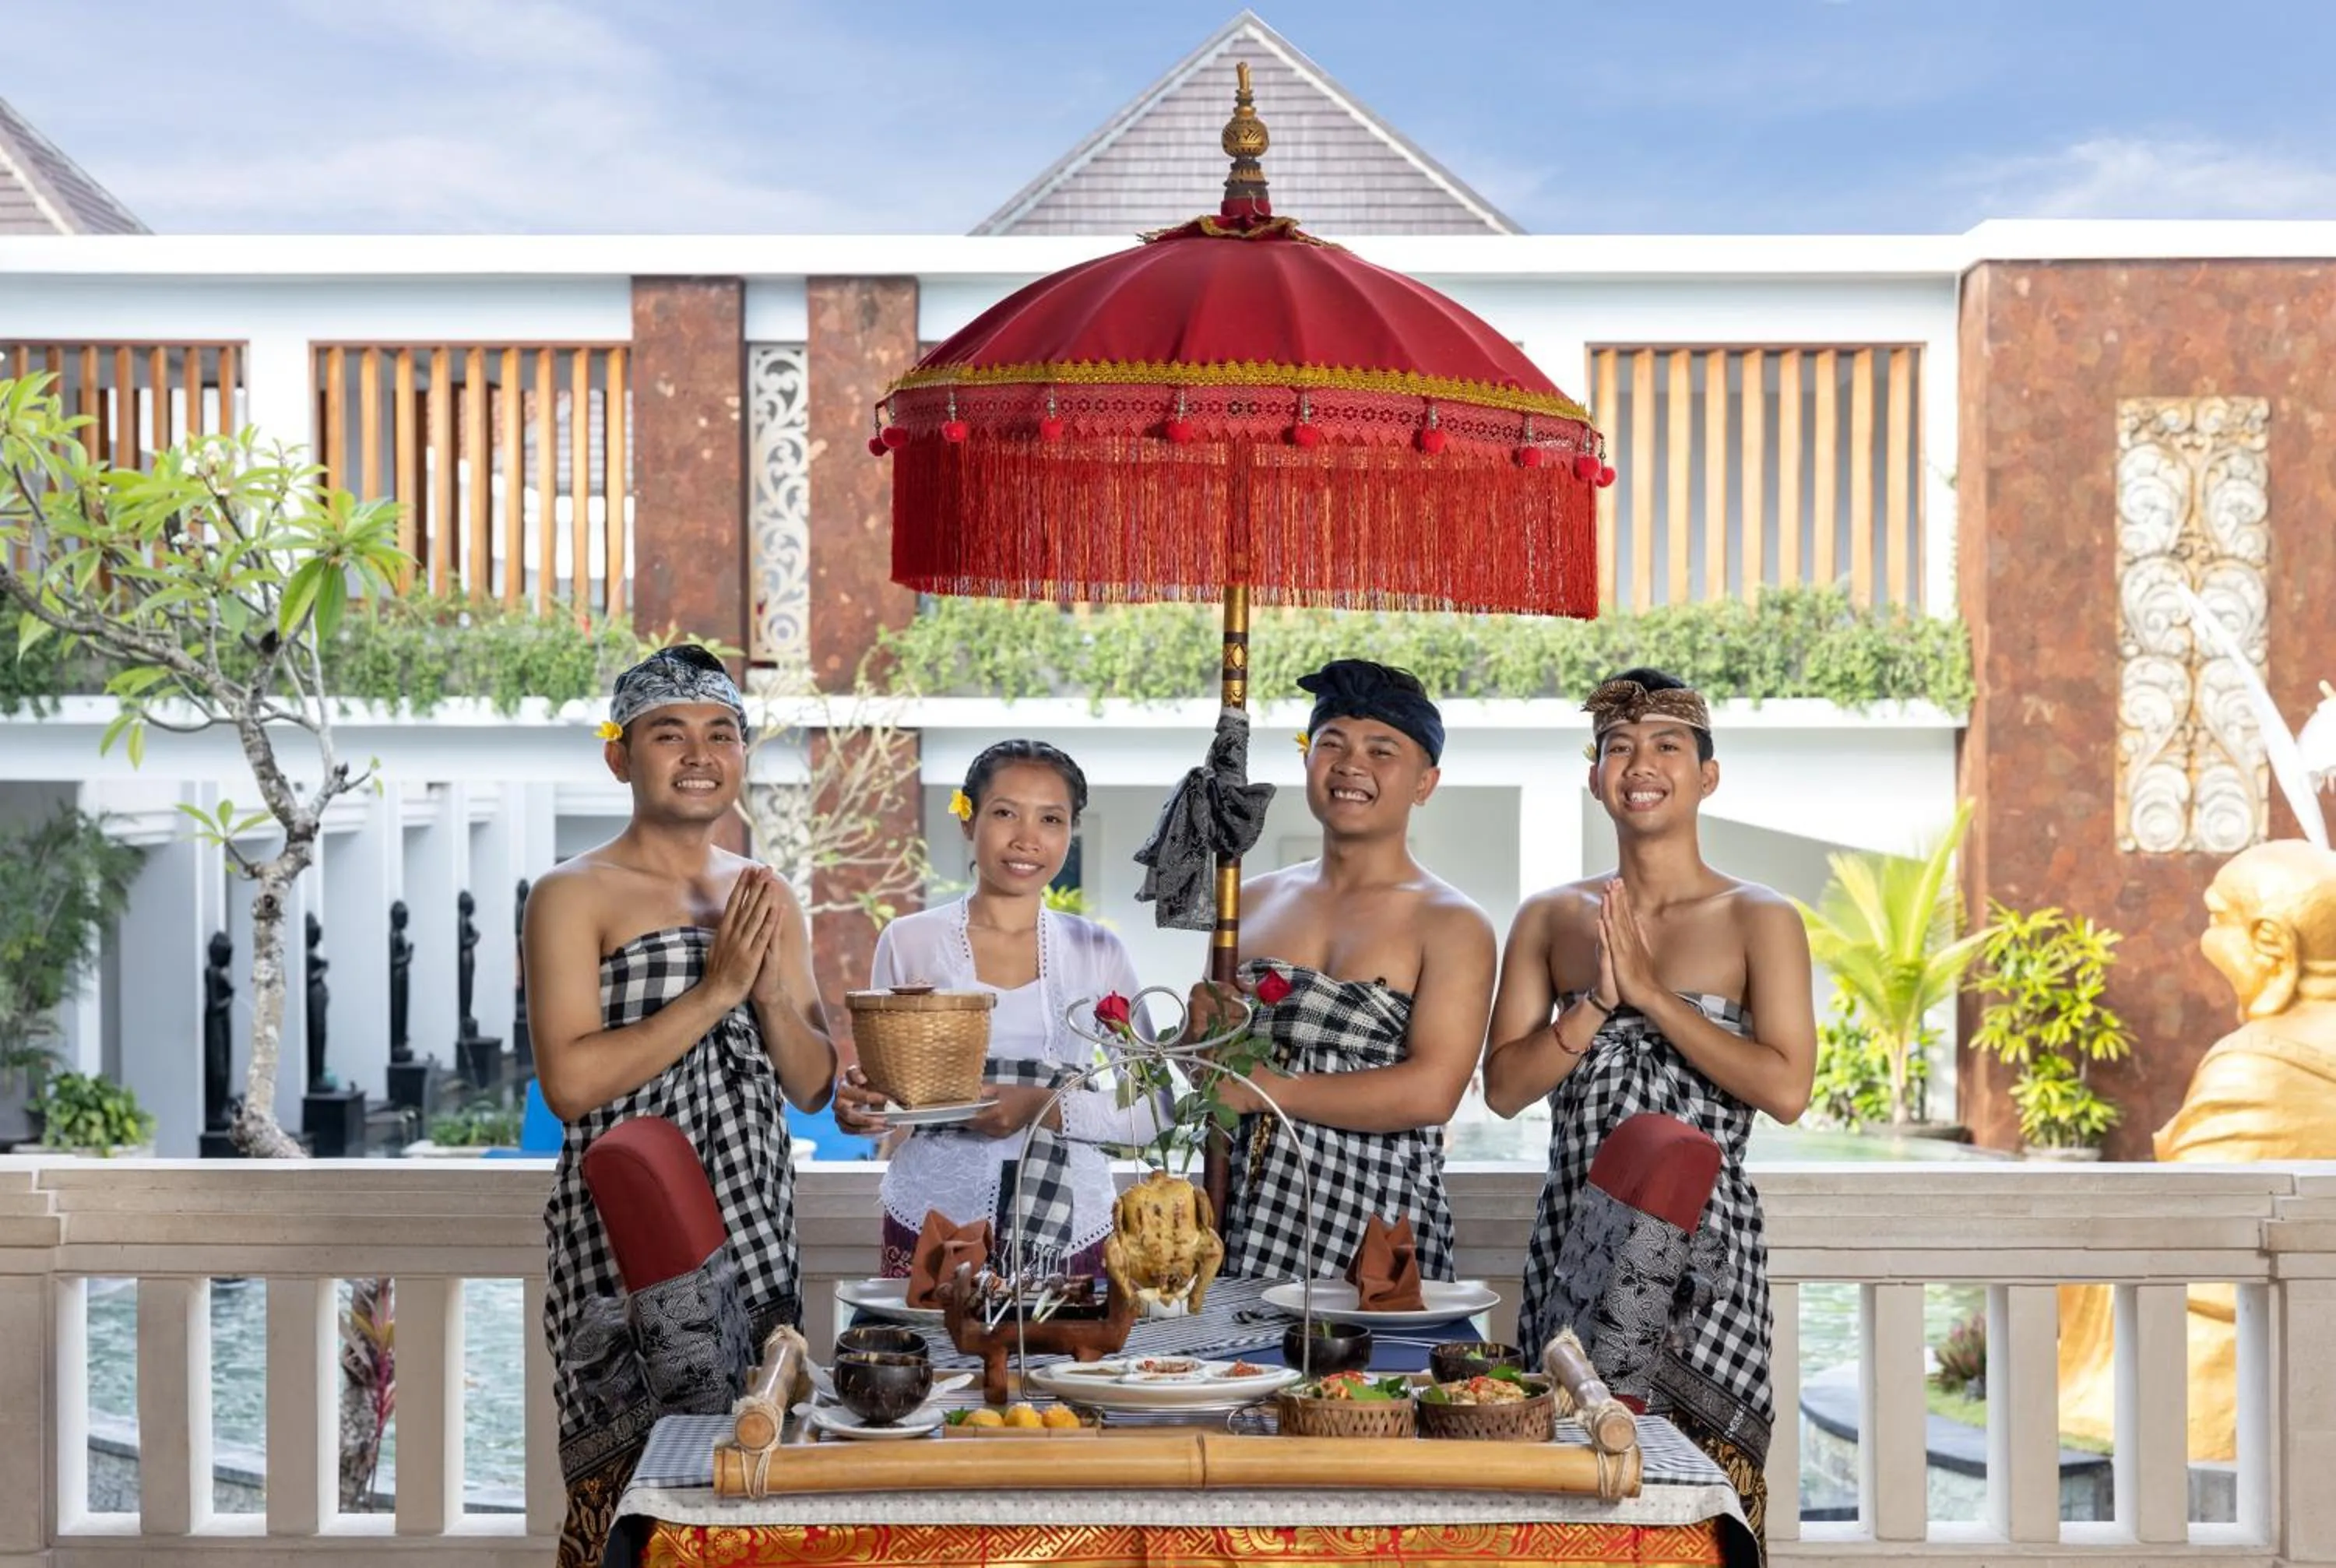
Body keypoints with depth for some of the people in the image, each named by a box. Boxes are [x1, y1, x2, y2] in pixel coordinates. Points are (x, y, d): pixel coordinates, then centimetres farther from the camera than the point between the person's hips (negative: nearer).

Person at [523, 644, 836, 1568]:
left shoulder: (767, 899, 13)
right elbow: (570, 1082, -14)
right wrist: (715, 990, -15)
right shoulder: (575, 896, -4)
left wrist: (769, 990, -6)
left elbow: (813, 1085, 12)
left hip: (753, 1219, 5)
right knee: (632, 1484, -5)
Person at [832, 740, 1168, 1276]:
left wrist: (1044, 1109, -14)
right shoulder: (910, 941, 3)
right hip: (933, 1226, -1)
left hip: (1069, 1230, 1)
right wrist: (859, 1106, -12)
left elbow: (1152, 1111, 2)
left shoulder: (1099, 952, 5)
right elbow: (883, 1091, 11)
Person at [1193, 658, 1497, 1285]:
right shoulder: (1254, 902, 11)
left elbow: (1432, 1092, -16)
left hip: (1374, 1234, -4)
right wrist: (1204, 1030, -4)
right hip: (1242, 1215, 4)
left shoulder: (1452, 926, -4)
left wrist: (1265, 1090, -13)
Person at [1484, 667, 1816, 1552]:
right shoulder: (1551, 919, 8)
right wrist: (1598, 1000, -11)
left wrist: (1651, 992, -12)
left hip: (1702, 1252, -3)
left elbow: (1787, 1090, -12)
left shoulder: (1759, 921, -1)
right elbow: (1503, 1088, 3)